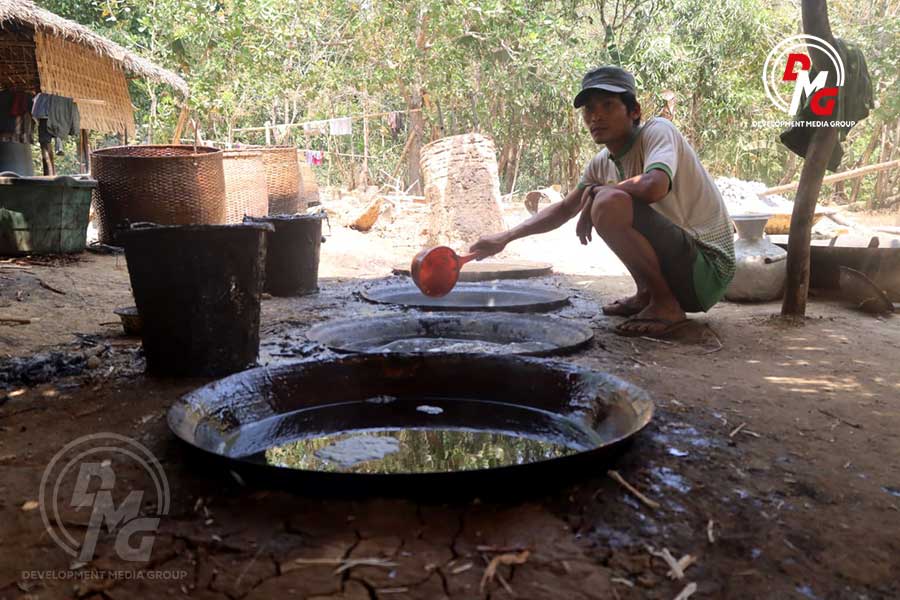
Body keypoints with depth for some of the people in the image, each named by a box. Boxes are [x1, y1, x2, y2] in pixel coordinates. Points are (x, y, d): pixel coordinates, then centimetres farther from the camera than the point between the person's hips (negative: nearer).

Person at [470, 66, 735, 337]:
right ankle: (646, 296, 14)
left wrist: (595, 192, -16)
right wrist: (505, 237, 12)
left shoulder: (658, 130, -14)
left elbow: (654, 187, -35)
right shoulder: (602, 164, 8)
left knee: (610, 202, -26)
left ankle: (666, 306, -12)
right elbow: (564, 208, 21)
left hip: (708, 268, -9)